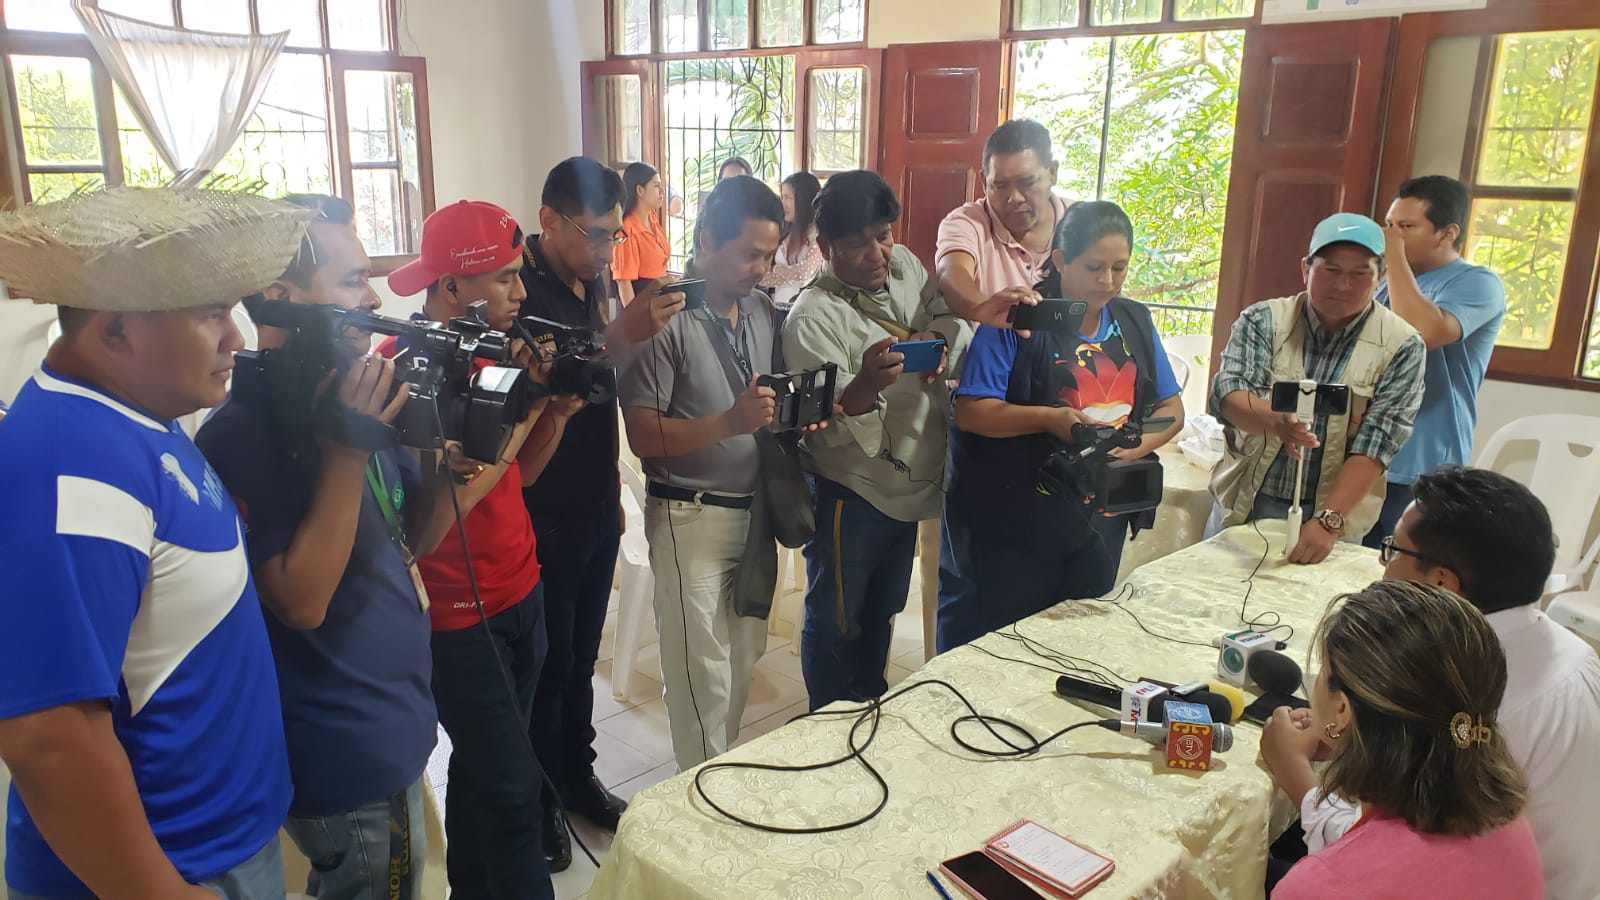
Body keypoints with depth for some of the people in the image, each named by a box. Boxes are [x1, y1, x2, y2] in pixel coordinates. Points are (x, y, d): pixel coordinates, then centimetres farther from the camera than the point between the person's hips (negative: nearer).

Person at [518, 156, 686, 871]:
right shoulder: (522, 291, -16)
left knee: (581, 655, 17)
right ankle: (539, 802, 25)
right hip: (544, 516, -7)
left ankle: (578, 777, 33)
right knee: (547, 664, 7)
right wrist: (622, 334, -34)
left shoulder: (595, 283, 9)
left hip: (597, 508, 7)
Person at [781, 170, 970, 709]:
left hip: (909, 489, 8)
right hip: (850, 498, -7)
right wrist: (868, 383, -48)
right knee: (837, 625, 9)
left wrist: (938, 335, -14)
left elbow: (957, 320, 9)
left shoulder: (905, 266, -1)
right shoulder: (813, 317, -22)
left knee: (881, 615, 24)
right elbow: (828, 425, -27)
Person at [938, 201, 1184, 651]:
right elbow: (970, 412, -16)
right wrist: (1049, 419, -29)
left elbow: (1171, 408, 10)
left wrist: (1132, 447, -11)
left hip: (1101, 523, 5)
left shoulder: (1136, 323, 6)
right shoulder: (1017, 321, -12)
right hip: (1018, 527, -5)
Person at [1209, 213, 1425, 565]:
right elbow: (1226, 395, -15)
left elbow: (1375, 447, -11)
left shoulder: (1401, 347, -5)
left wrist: (1328, 522, -22)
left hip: (1337, 514, -1)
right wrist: (1275, 421, -36)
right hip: (1245, 506, 1)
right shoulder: (1263, 321, -2)